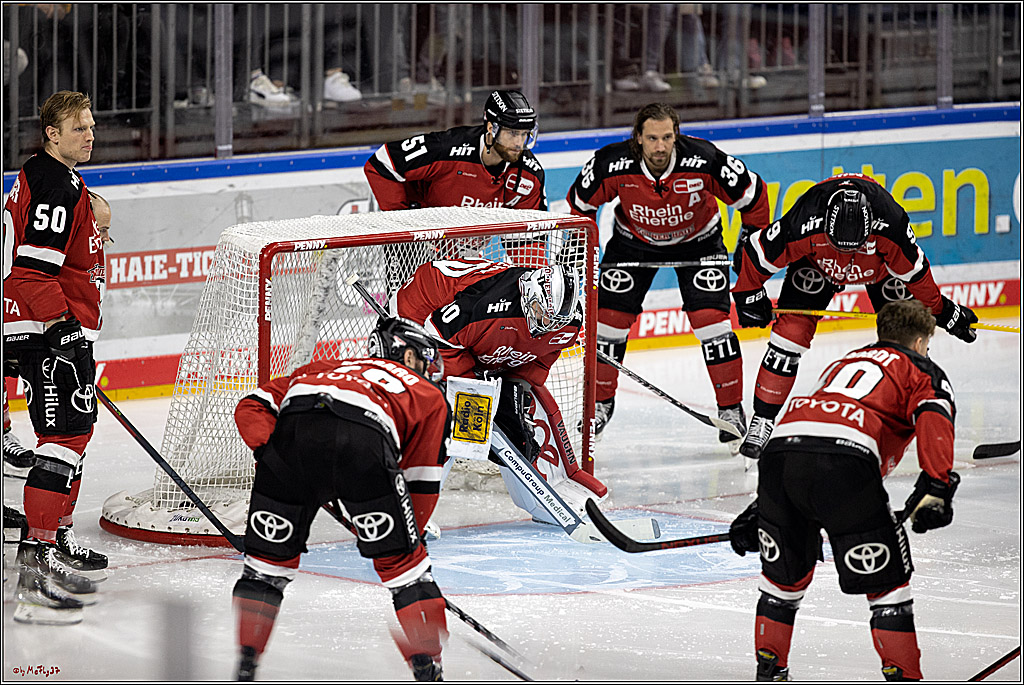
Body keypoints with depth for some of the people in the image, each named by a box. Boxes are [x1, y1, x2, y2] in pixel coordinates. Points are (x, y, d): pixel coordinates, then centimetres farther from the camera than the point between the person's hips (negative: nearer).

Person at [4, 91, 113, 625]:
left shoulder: (62, 181, 19)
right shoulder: (54, 186, -16)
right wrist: (60, 323, -23)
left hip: (59, 327, 11)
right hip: (46, 332, -11)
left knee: (75, 430, 21)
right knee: (65, 435, -17)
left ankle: (57, 539, 33)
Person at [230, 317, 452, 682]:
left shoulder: (321, 369, 43)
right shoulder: (429, 396, 36)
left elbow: (253, 405, 28)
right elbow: (421, 483, 30)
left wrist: (269, 450, 16)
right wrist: (410, 536, 38)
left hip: (292, 429, 3)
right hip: (365, 440, -3)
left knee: (268, 557, 20)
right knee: (402, 562, 13)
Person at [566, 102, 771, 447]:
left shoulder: (704, 161, -33)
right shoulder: (612, 165, -30)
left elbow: (752, 194, -17)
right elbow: (580, 204, -9)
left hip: (697, 239, -2)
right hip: (634, 238, 2)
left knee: (710, 317, -14)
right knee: (611, 315, -3)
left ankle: (731, 408, -2)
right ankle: (601, 402, 17)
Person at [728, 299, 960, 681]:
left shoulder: (843, 363, 39)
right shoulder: (921, 370, 22)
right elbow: (934, 420, -1)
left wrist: (760, 510, 41)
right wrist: (936, 488, -9)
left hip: (782, 447, 6)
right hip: (845, 462, -5)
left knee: (784, 574, 24)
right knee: (885, 579, 7)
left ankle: (768, 670, 32)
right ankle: (903, 678, 6)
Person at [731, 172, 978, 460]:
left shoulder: (890, 224, -40)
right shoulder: (804, 226, -42)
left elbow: (914, 271, -22)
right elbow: (755, 253, -25)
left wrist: (942, 311, -11)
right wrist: (749, 296, -12)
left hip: (880, 261, 1)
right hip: (816, 262, -1)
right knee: (792, 328, -15)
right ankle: (762, 420, -8)